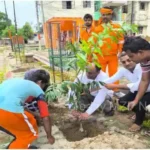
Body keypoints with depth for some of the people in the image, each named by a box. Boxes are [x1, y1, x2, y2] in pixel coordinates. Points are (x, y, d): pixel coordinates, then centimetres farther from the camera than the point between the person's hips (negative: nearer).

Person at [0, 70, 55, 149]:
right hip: (8, 110, -7)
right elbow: (45, 117, 15)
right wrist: (49, 136, 30)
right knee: (30, 132, 21)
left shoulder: (17, 81, 31)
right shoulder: (38, 90, 15)